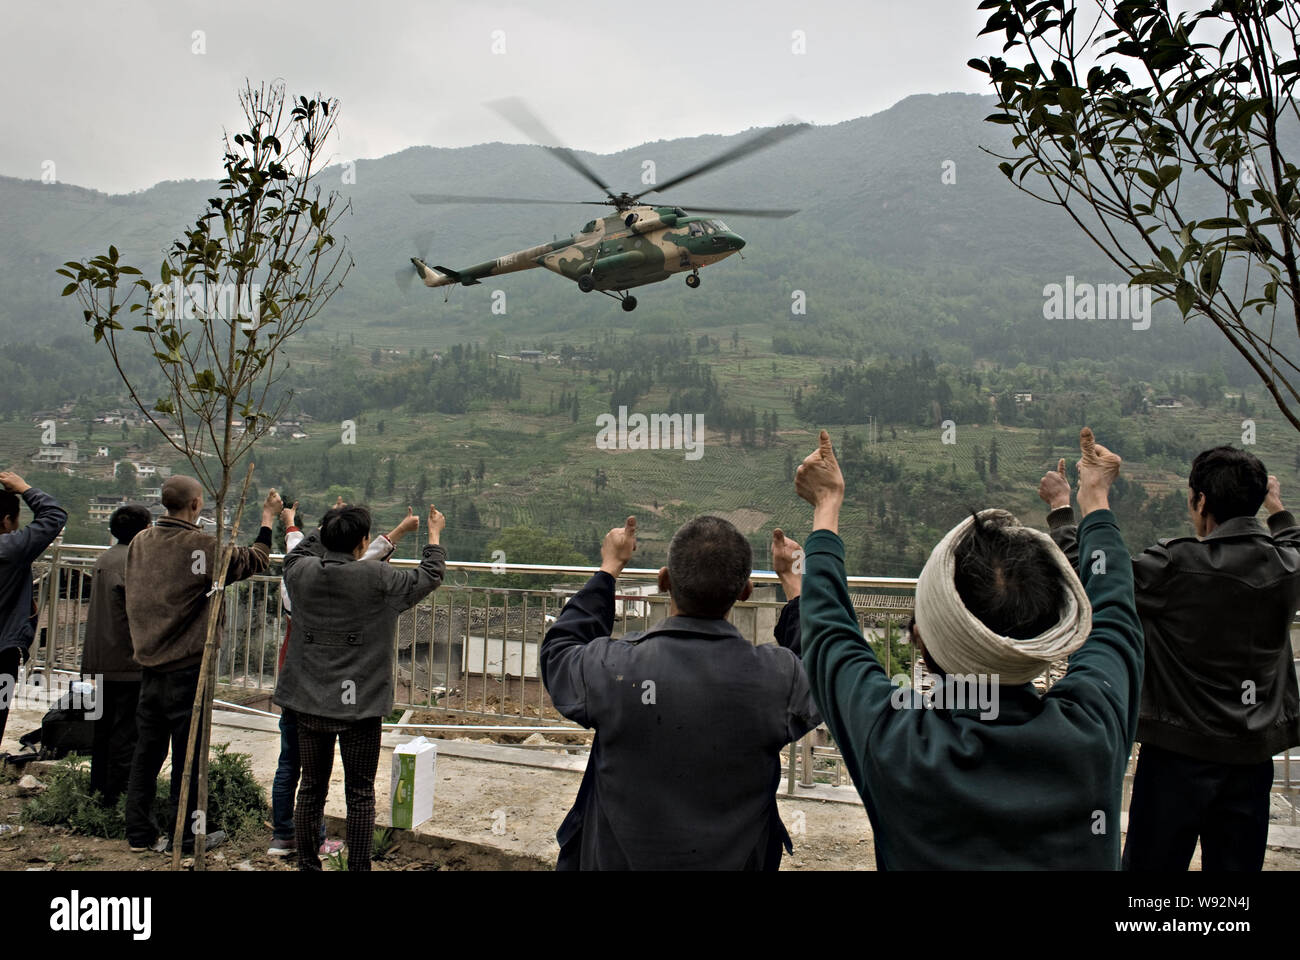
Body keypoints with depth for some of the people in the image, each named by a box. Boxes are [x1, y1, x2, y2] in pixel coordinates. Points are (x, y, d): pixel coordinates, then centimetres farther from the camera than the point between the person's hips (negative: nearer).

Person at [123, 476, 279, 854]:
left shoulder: (139, 542, 4)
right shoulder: (200, 545, -16)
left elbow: (132, 601, 15)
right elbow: (253, 561, -5)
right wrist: (268, 520, 6)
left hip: (148, 663, 6)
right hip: (186, 666, -6)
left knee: (147, 749, 15)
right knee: (187, 752, 4)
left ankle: (138, 832, 24)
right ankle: (184, 835, 13)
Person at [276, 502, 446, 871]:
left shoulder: (301, 572, -4)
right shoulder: (378, 578, -15)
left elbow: (298, 552, 23)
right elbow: (430, 576, 2)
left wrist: (329, 525, 37)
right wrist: (435, 535, 18)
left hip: (310, 703, 4)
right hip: (360, 704, -4)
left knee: (311, 787, 16)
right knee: (360, 793, 7)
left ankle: (307, 863, 26)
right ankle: (358, 866, 13)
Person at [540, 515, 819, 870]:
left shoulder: (612, 668, -23)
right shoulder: (778, 677, -21)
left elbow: (558, 652, 1)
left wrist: (609, 568, 10)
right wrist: (791, 578, 14)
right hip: (735, 859, 1)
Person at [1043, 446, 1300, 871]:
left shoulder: (1176, 565, -20)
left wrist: (1060, 508, 1)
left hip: (1182, 750, -5)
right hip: (1254, 752, 5)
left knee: (1152, 861, 9)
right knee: (1237, 863, 15)